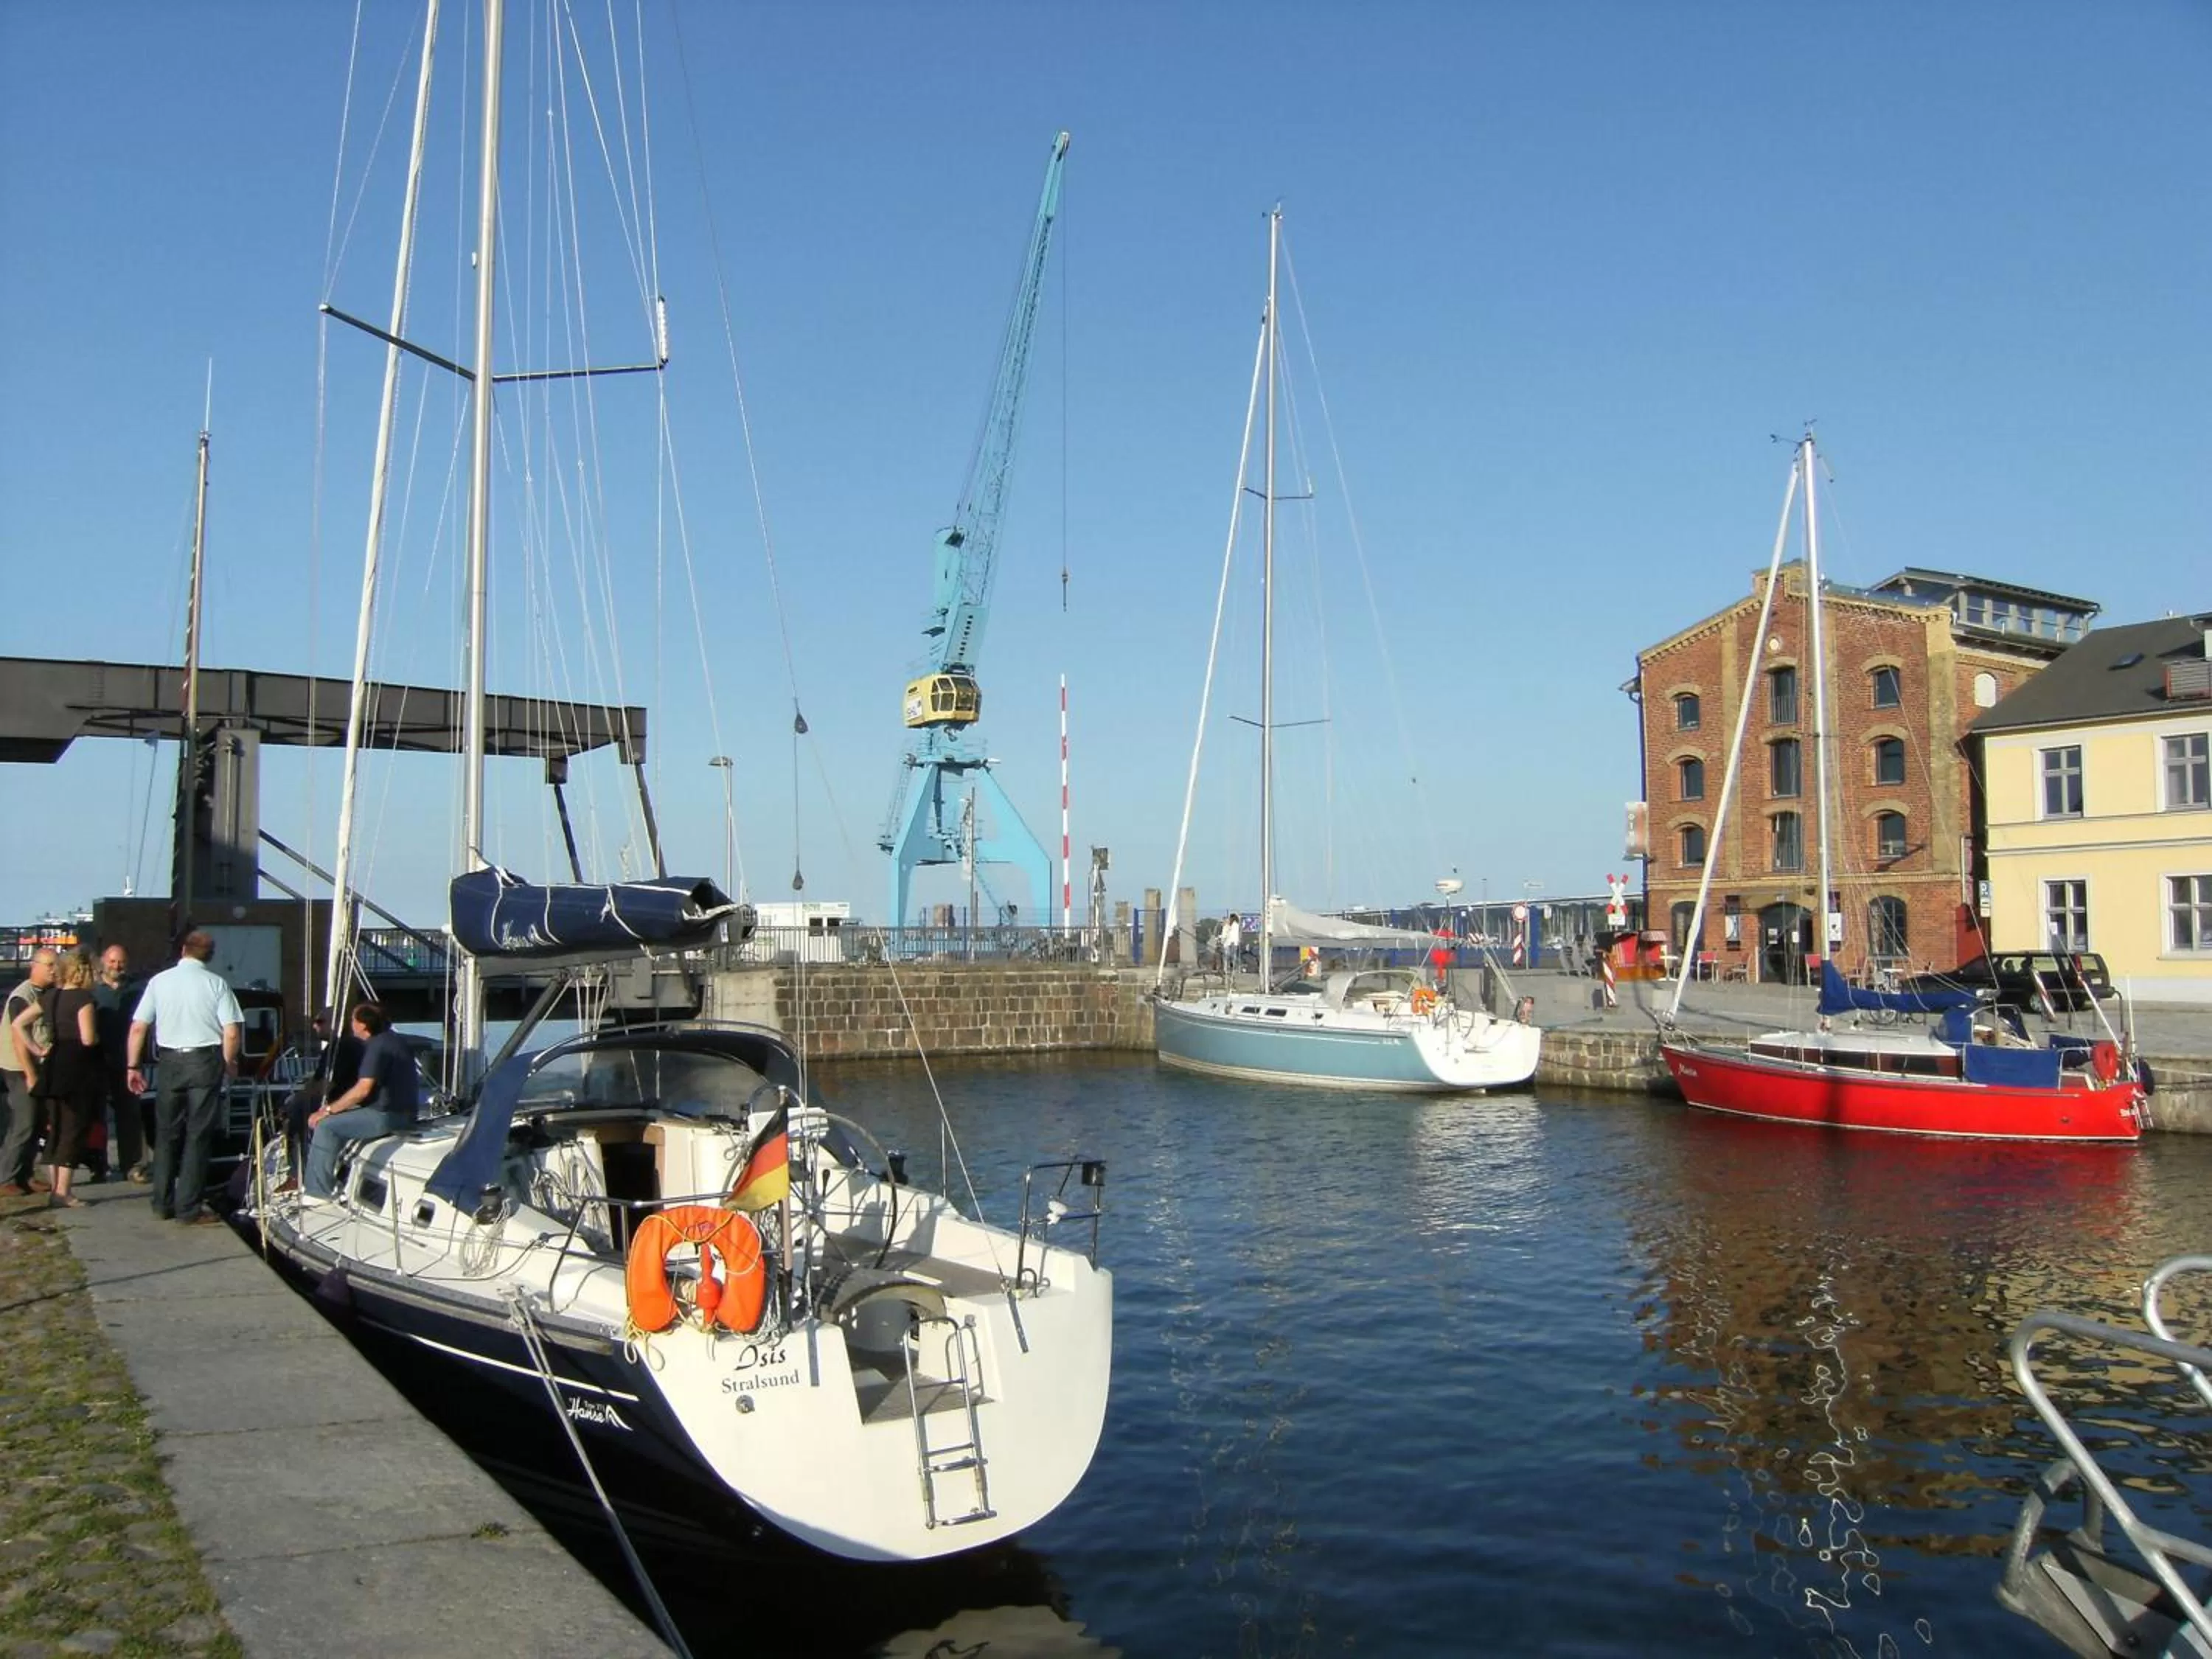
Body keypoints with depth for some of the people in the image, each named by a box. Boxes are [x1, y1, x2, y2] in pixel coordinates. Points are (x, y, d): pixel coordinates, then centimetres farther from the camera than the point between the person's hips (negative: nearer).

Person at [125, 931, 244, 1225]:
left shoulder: (159, 981, 2)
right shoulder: (216, 983, -4)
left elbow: (138, 1028, 1)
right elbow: (232, 1033, -9)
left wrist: (133, 1066, 10)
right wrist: (229, 1063, 7)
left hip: (170, 1061, 2)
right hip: (205, 1061, -2)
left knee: (166, 1134, 14)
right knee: (198, 1136, 2)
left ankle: (163, 1204, 21)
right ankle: (189, 1209, 2)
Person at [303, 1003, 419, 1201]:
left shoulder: (377, 1046, -16)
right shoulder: (395, 1040, 15)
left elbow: (363, 1089, -22)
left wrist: (328, 1110, -13)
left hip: (387, 1116, -10)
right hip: (402, 1111, 10)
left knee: (326, 1127, -8)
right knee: (339, 1120, 20)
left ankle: (318, 1193, -5)